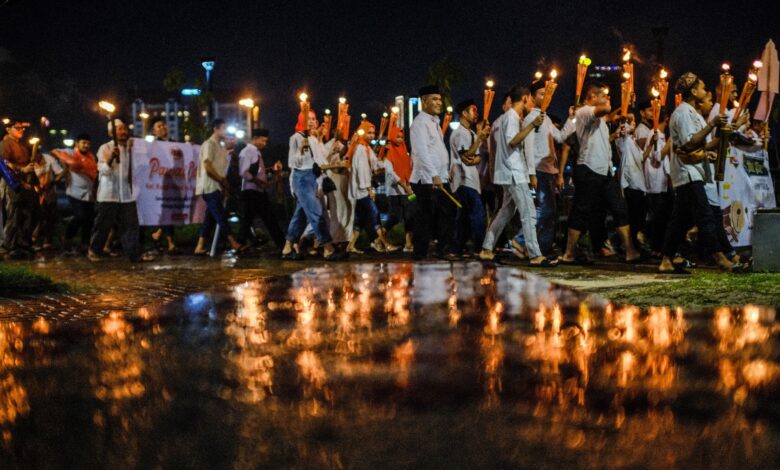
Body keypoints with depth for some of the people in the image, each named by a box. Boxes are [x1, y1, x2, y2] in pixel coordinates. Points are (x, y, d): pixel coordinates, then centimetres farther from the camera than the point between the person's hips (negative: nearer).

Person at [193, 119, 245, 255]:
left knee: (210, 218, 8)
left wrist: (224, 183, 6)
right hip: (210, 187, -9)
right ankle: (234, 244, -13)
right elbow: (208, 167, -17)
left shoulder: (220, 146, 19)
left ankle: (200, 247, 11)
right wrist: (223, 180, -11)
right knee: (221, 217, -10)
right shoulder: (209, 144, -9)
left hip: (217, 187, 9)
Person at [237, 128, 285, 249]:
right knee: (247, 220, -2)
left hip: (260, 191, 9)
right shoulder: (246, 152, -10)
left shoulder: (257, 152, 16)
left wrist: (273, 168, 12)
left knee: (270, 218, 8)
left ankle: (283, 244, 10)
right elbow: (244, 172, -21)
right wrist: (258, 181, -26)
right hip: (250, 191, -9)